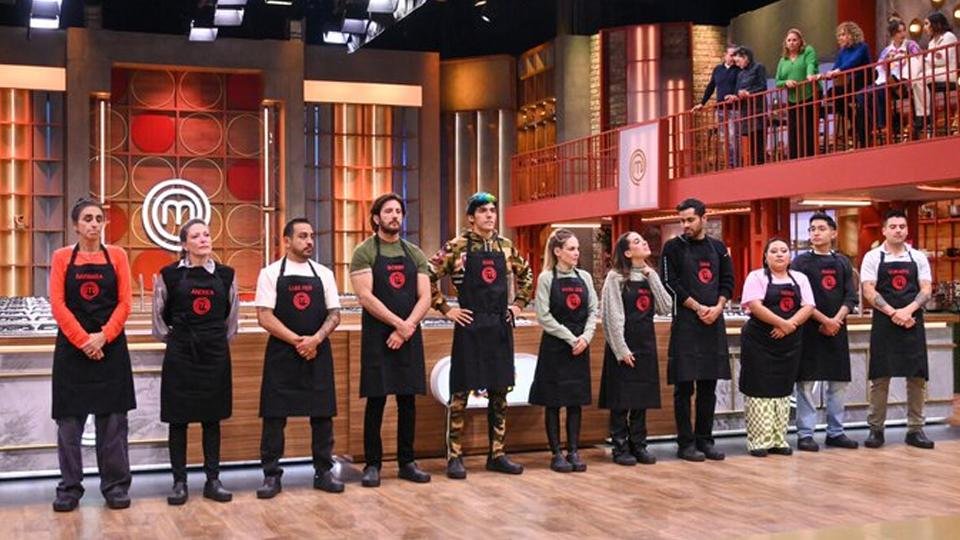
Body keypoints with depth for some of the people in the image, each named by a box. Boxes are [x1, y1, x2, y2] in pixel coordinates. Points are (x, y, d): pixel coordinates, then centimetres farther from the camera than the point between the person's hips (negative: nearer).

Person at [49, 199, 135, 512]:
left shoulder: (117, 256, 4)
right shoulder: (62, 257, 3)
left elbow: (124, 303, -1)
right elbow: (57, 305, -4)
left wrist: (103, 337, -14)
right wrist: (82, 341, -14)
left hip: (111, 346, 0)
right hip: (71, 347, 0)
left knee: (112, 417, 4)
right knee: (69, 418, 4)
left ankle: (115, 486, 13)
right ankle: (70, 488, 13)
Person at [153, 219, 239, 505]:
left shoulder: (225, 275, 3)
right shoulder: (169, 275, -3)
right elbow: (159, 316, 7)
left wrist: (220, 339, 12)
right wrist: (171, 339, 7)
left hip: (215, 353, 2)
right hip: (180, 355, -2)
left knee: (212, 419, 7)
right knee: (178, 419, 3)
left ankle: (213, 480, 14)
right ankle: (179, 482, 11)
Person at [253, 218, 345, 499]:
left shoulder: (324, 274, 8)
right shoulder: (271, 273, -1)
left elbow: (334, 315, 5)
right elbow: (264, 317, -8)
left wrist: (315, 339, -12)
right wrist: (298, 341, -13)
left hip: (318, 353, 3)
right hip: (281, 354, -3)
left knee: (322, 413, 5)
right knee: (274, 414, 0)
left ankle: (323, 472, 16)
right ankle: (271, 475, 9)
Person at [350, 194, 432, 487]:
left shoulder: (415, 254, 11)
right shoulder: (365, 252, -2)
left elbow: (425, 298, 3)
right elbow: (365, 297, -12)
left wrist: (407, 327, -12)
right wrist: (399, 324, -16)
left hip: (409, 337, 4)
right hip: (377, 337, -4)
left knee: (408, 400, 8)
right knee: (376, 400, 0)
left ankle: (406, 462, 18)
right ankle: (372, 464, 9)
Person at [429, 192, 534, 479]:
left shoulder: (506, 247, 8)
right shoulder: (456, 247, -6)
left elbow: (526, 275, 23)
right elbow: (429, 278, -6)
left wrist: (518, 304, 12)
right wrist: (446, 309, -7)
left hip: (500, 327, 5)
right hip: (469, 327, -5)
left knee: (499, 393, 9)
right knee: (460, 393, 0)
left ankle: (497, 454, 19)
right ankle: (454, 456, 8)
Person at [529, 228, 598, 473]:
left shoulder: (584, 277, 7)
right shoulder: (546, 278, -6)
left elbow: (593, 310, 8)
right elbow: (544, 316, -10)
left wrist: (585, 337, -7)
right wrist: (570, 338, -12)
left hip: (580, 346, 4)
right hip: (555, 346, -4)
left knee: (576, 401, 7)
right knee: (554, 402, 2)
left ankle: (573, 451, 14)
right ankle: (556, 453, 9)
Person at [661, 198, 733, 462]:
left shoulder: (718, 247, 12)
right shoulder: (673, 247, -1)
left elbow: (727, 281, 11)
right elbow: (671, 284, -7)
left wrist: (717, 307, -6)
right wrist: (698, 308, -12)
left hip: (714, 322, 5)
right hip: (685, 324, -4)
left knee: (709, 386, 9)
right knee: (684, 387, -2)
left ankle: (705, 440, 17)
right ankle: (686, 443, 5)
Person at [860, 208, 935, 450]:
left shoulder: (918, 257, 9)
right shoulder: (873, 257, 2)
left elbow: (926, 290, 2)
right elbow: (869, 292, -6)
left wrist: (908, 311, -14)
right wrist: (894, 313, -15)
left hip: (913, 324, 2)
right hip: (884, 324, -2)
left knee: (917, 377, 3)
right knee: (880, 377, 0)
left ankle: (915, 430, 13)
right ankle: (875, 429, 8)